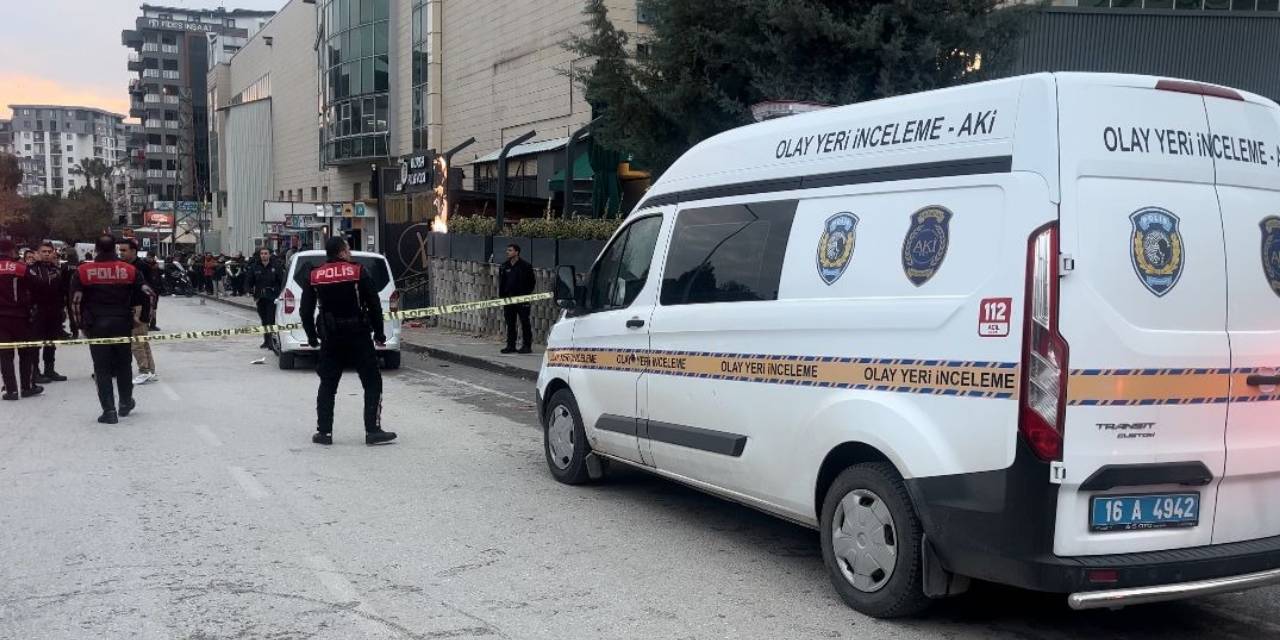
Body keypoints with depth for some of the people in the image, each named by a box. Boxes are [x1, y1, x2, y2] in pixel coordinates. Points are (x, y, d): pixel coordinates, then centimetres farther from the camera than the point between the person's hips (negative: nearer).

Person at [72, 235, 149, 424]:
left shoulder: (83, 271, -5)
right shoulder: (130, 270, -2)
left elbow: (76, 301, -4)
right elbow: (145, 294, 1)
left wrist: (82, 325, 8)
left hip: (96, 325, -1)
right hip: (122, 323, 1)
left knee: (102, 368, 2)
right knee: (124, 364, 17)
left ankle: (109, 411, -2)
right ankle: (126, 403, 28)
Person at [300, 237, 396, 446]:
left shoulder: (314, 277, 4)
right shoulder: (358, 273, -6)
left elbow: (305, 310, 7)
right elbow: (374, 305, -6)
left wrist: (312, 336, 17)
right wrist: (379, 333, 2)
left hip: (330, 339, 4)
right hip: (358, 338, -3)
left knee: (327, 385, 13)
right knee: (372, 383, 3)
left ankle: (324, 431, 11)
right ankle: (373, 430, -2)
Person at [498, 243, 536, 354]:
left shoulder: (525, 265, -4)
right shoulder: (504, 266, 10)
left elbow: (532, 282, -1)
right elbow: (501, 283, 14)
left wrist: (526, 294, -8)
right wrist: (501, 297, 8)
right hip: (508, 299, 5)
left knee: (525, 322, -1)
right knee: (510, 323, 8)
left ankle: (527, 346, 3)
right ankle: (511, 345, 14)